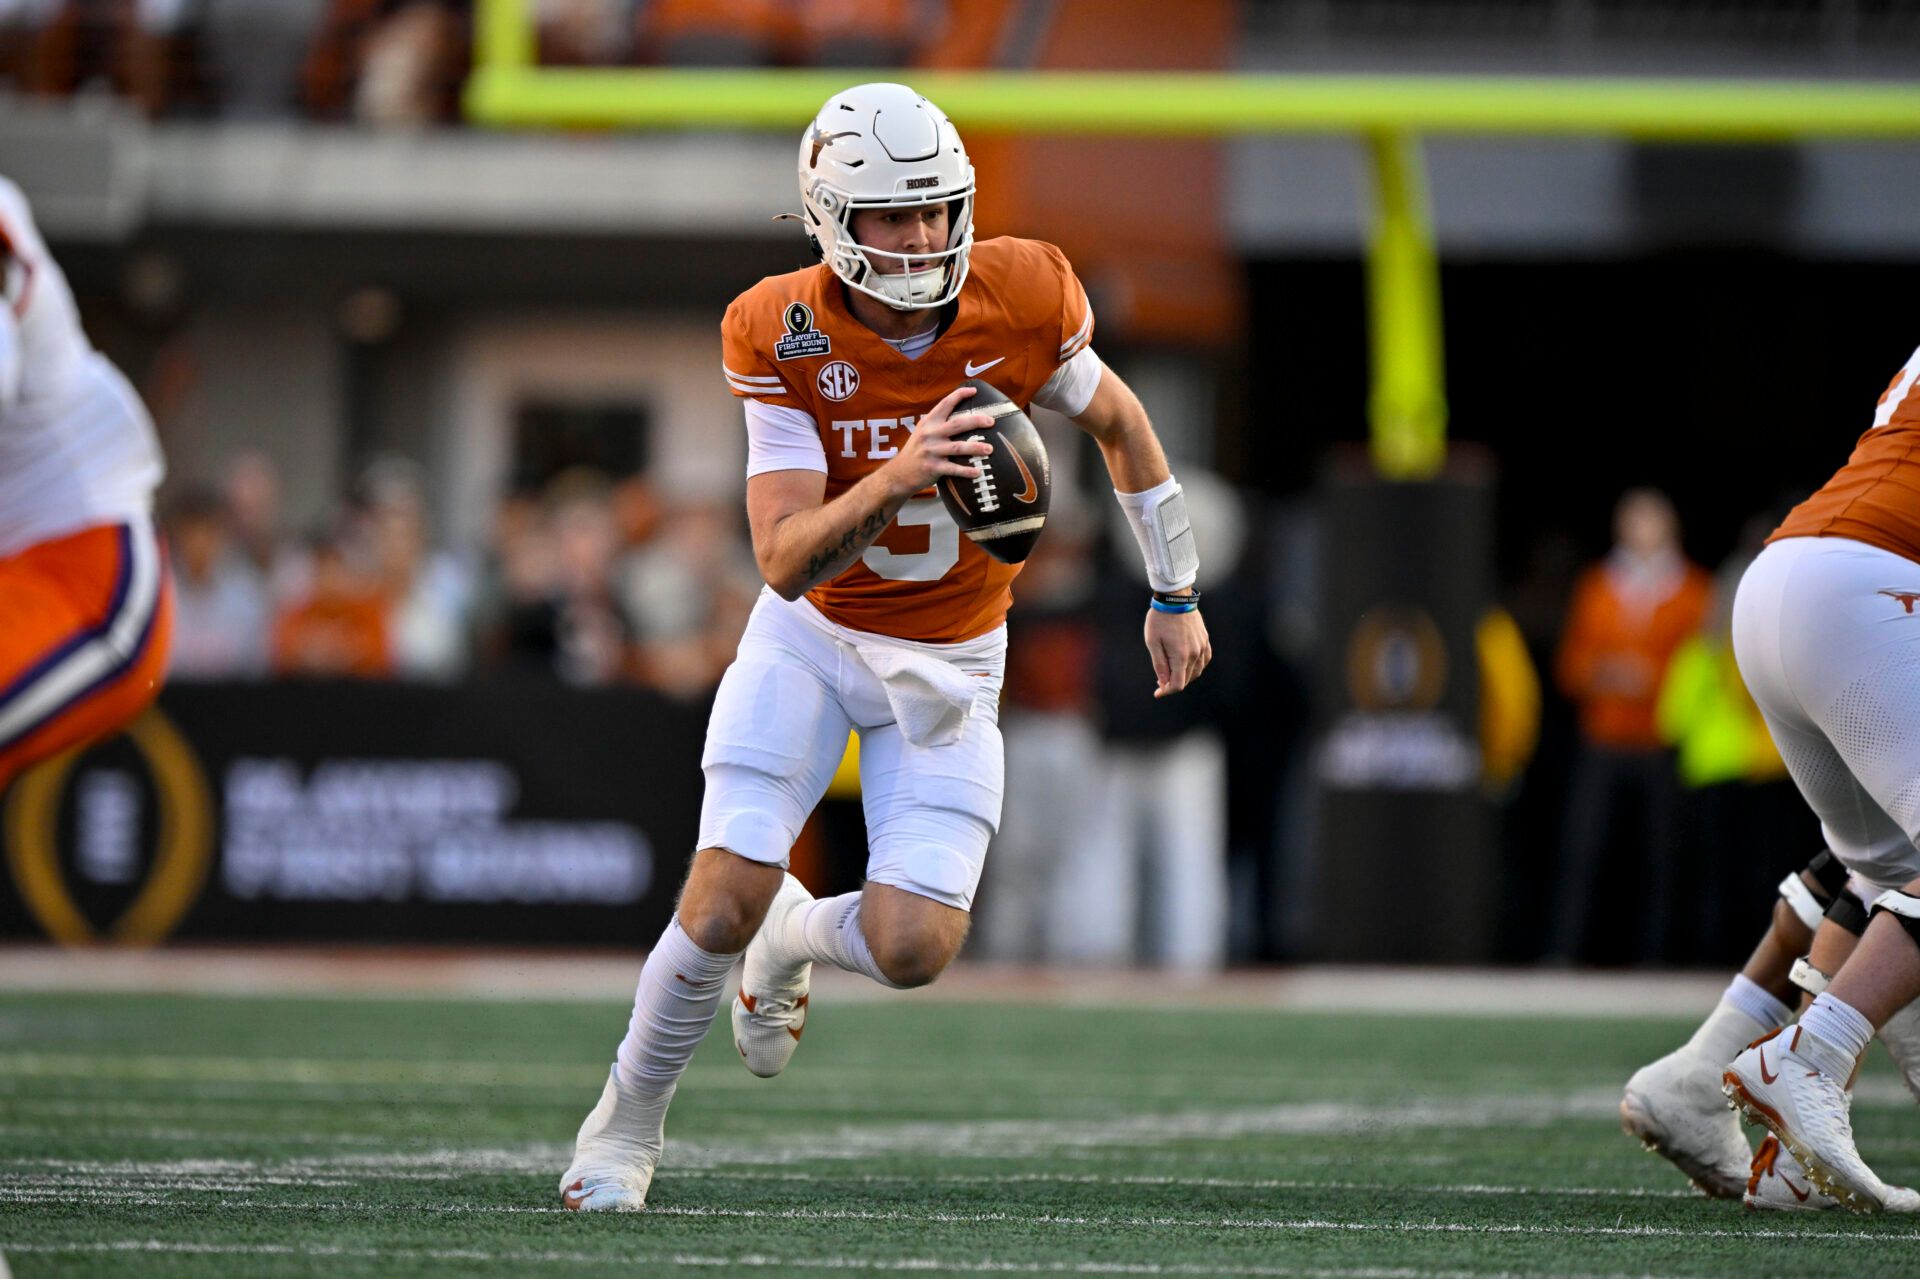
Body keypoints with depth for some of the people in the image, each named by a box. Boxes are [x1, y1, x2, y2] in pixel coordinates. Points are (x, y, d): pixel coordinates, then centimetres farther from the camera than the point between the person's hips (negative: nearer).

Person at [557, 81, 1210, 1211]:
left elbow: (1119, 421, 5)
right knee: (725, 900, -15)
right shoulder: (785, 336, -20)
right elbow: (786, 563, -25)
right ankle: (626, 1126, 10)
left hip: (951, 662, 1)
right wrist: (895, 480, -43)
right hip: (814, 638, -1)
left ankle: (796, 937, 26)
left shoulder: (1023, 301, -17)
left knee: (911, 947, -11)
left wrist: (1177, 593, 11)